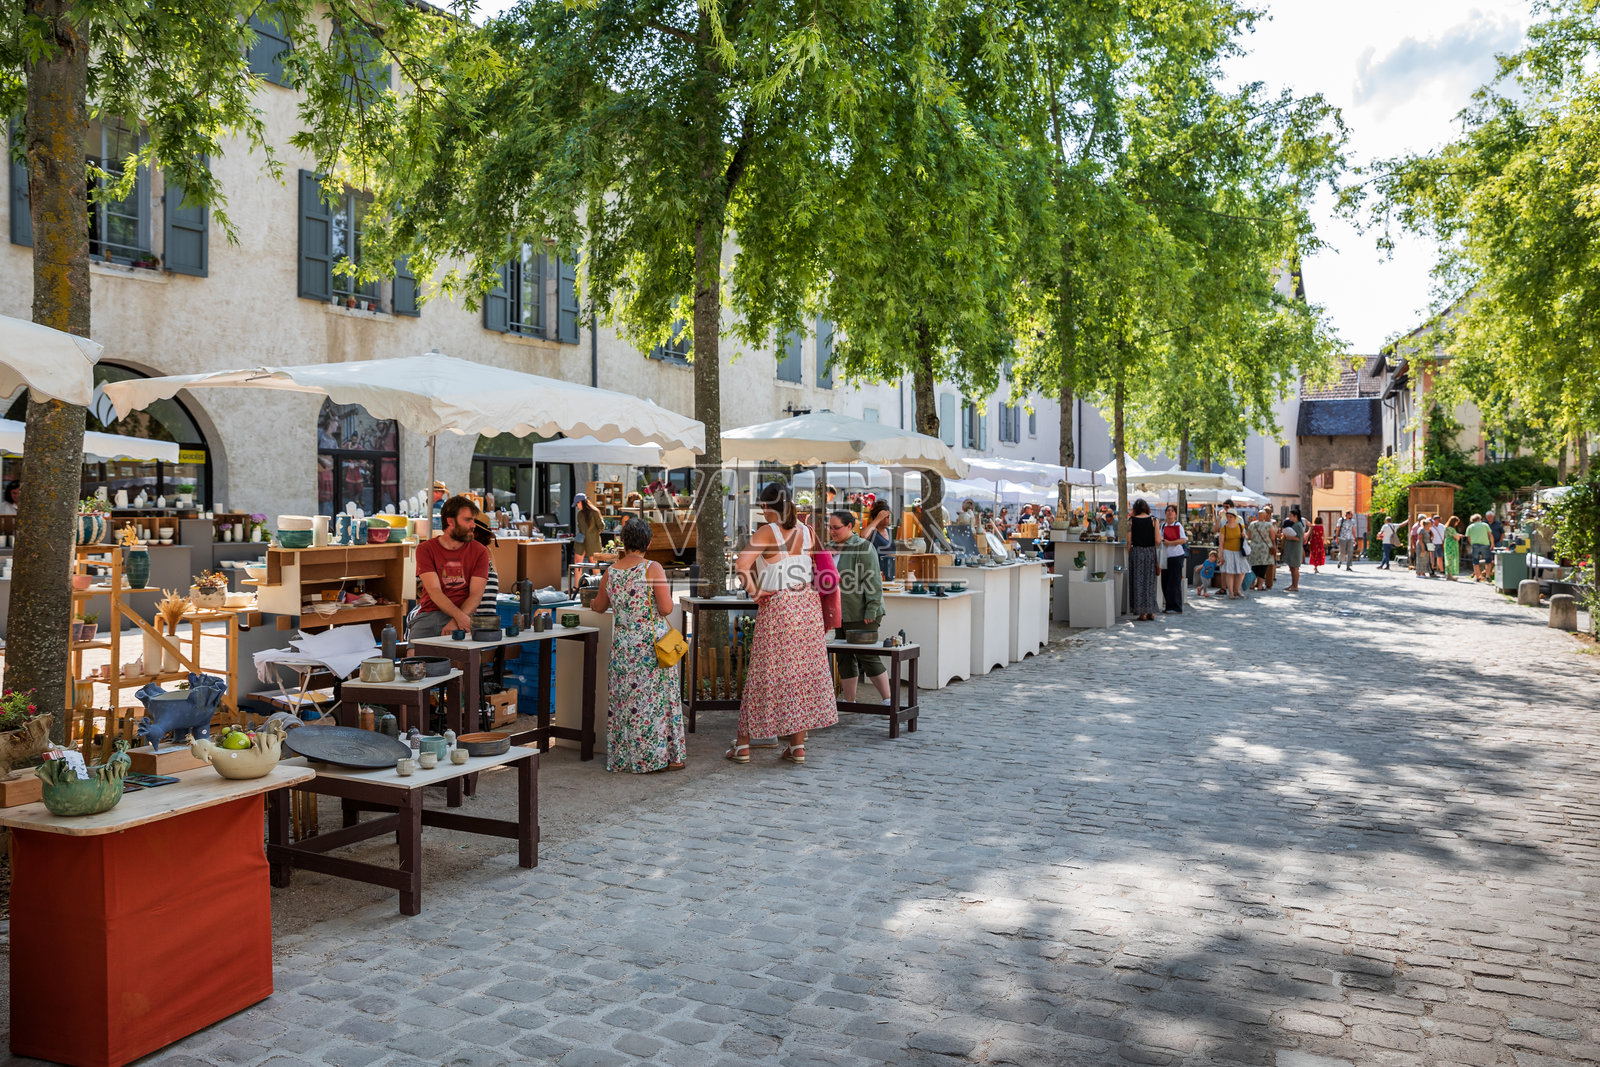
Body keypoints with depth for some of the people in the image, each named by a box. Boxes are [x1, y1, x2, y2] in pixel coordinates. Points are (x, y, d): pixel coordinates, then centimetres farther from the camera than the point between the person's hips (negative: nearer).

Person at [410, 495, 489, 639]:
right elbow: (434, 591, -7)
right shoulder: (425, 549, 5)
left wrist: (455, 622, -20)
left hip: (464, 615, 0)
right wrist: (460, 616, -24)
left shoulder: (479, 552, 8)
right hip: (428, 615, 0)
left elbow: (476, 595, -2)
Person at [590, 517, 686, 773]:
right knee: (656, 697, 4)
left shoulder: (611, 572, 3)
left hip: (622, 645, 5)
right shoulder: (653, 569, -11)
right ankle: (662, 755, 9)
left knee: (625, 698, 13)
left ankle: (623, 757, 19)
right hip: (651, 644, -4)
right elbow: (666, 609, -15)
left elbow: (600, 606, 20)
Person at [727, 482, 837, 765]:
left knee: (764, 674, 3)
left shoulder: (767, 533, -12)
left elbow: (741, 564, -25)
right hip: (807, 604, 5)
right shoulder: (806, 531, 4)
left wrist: (753, 591, -14)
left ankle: (743, 745, 13)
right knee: (804, 672, 9)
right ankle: (798, 747, 14)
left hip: (776, 607, -5)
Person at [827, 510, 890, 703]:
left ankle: (888, 701, 1)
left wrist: (871, 610, -19)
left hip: (859, 614, -8)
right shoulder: (832, 549, 15)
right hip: (838, 615, 8)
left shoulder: (863, 548, -9)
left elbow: (872, 582, -14)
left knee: (868, 657, -7)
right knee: (844, 658, 8)